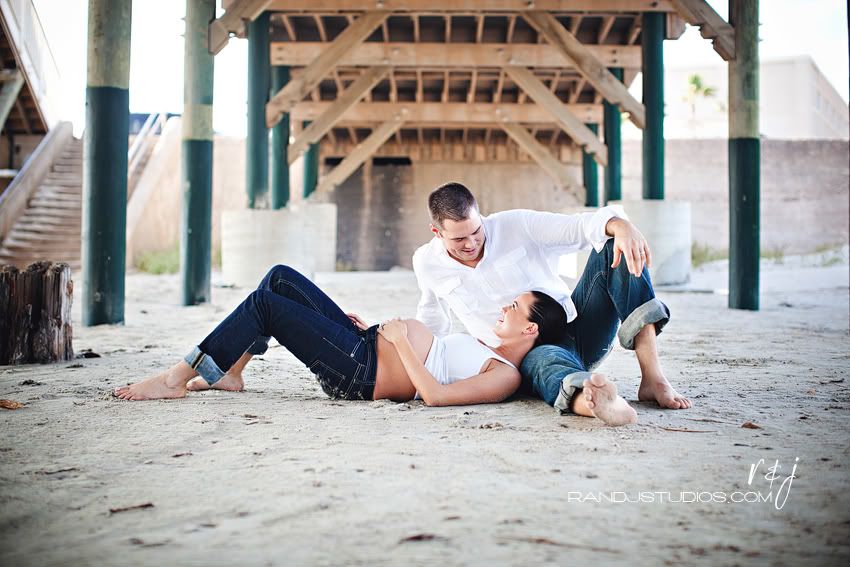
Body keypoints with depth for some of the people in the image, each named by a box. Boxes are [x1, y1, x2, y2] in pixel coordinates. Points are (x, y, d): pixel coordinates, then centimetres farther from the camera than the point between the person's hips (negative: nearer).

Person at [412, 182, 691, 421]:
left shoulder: (516, 225, -7)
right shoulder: (426, 263, 0)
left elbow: (578, 227, -21)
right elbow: (432, 316, 22)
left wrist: (620, 225, -41)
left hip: (573, 326, 2)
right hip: (530, 353, -1)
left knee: (616, 245, -22)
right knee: (546, 361, -41)